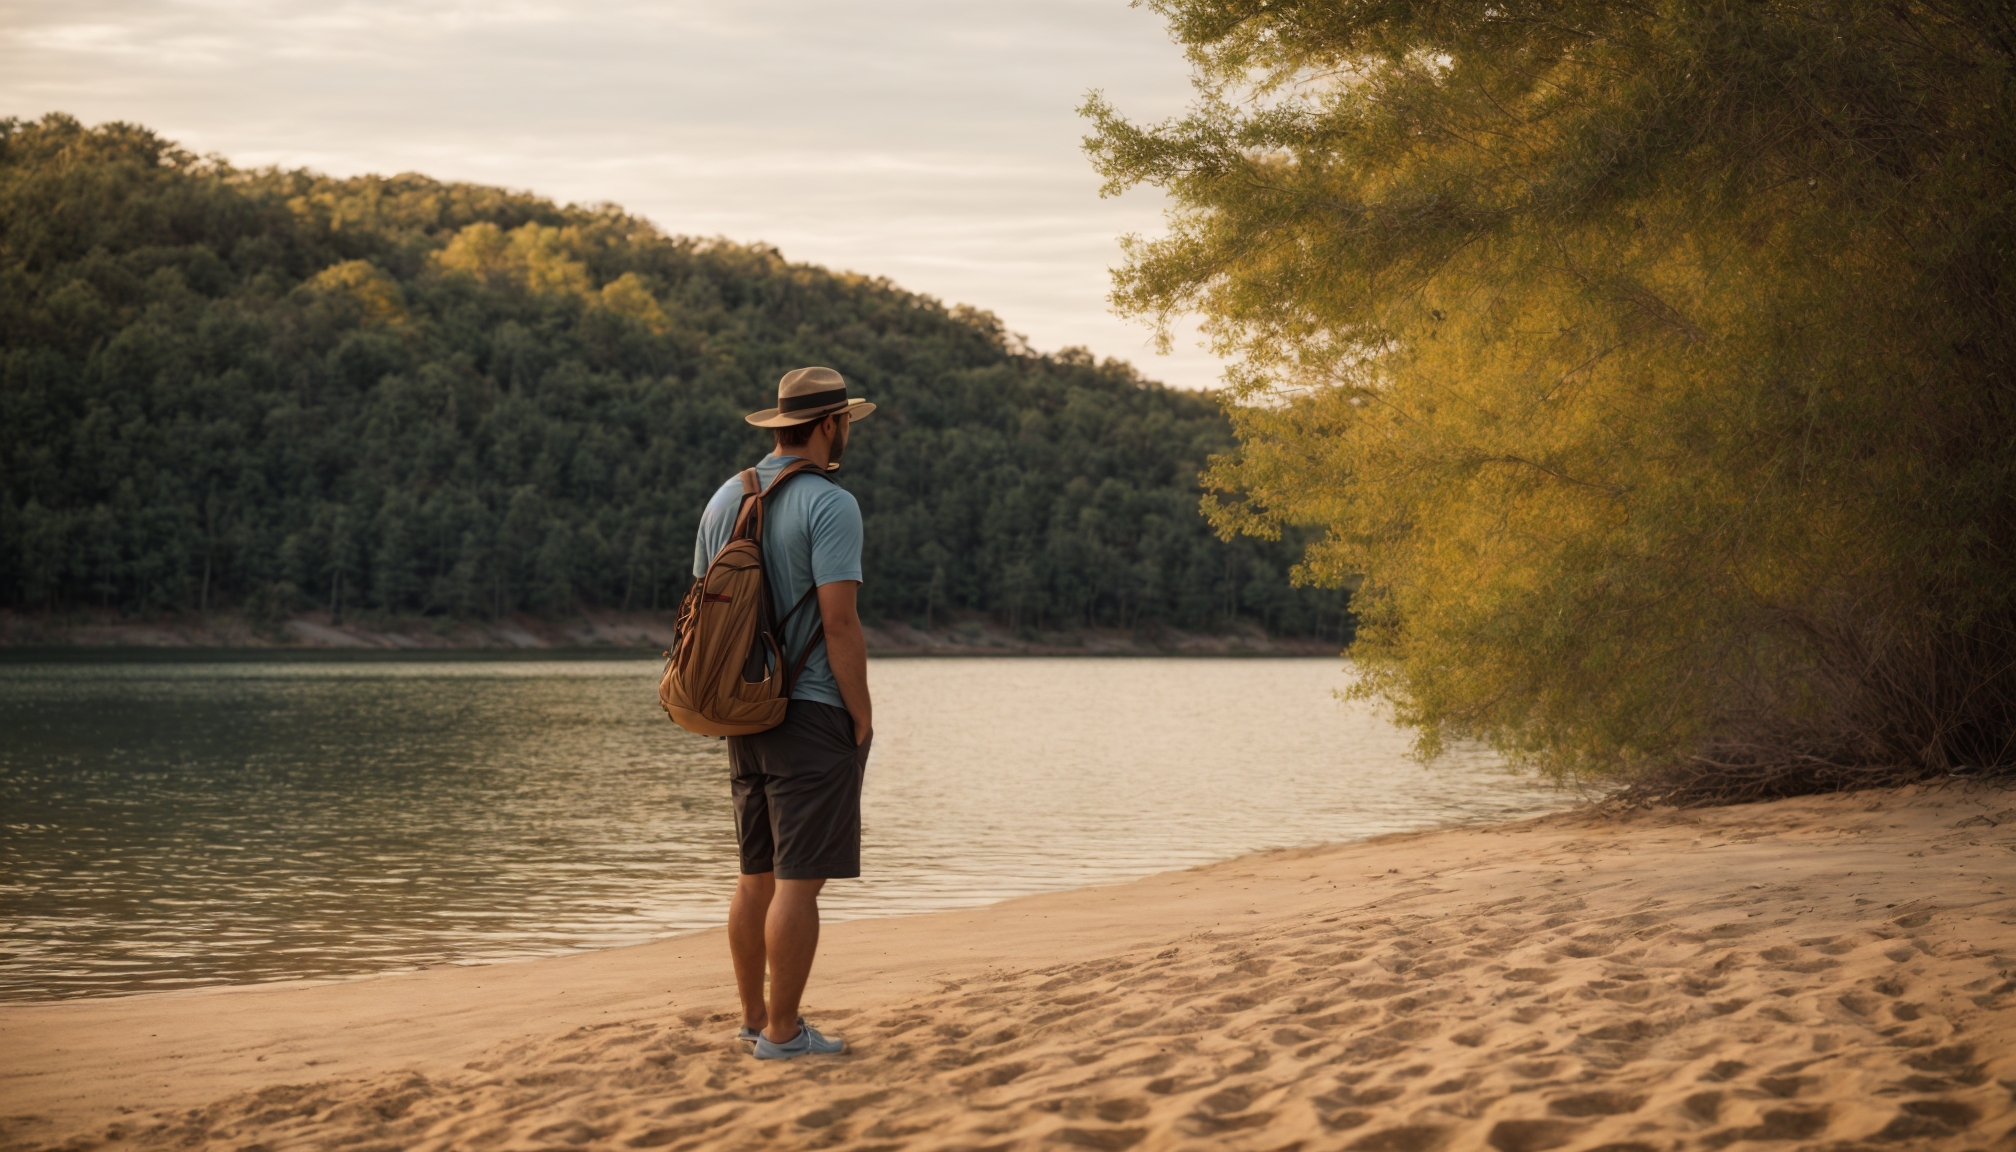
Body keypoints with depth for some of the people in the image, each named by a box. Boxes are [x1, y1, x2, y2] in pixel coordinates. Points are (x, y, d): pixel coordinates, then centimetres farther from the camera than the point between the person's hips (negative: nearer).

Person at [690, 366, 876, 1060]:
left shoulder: (726, 499, 10)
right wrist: (862, 715, -11)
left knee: (758, 875, 15)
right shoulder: (830, 506, -13)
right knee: (799, 879, -3)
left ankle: (755, 1019, 21)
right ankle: (782, 1032, 0)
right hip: (813, 714, -8)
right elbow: (839, 621, -19)